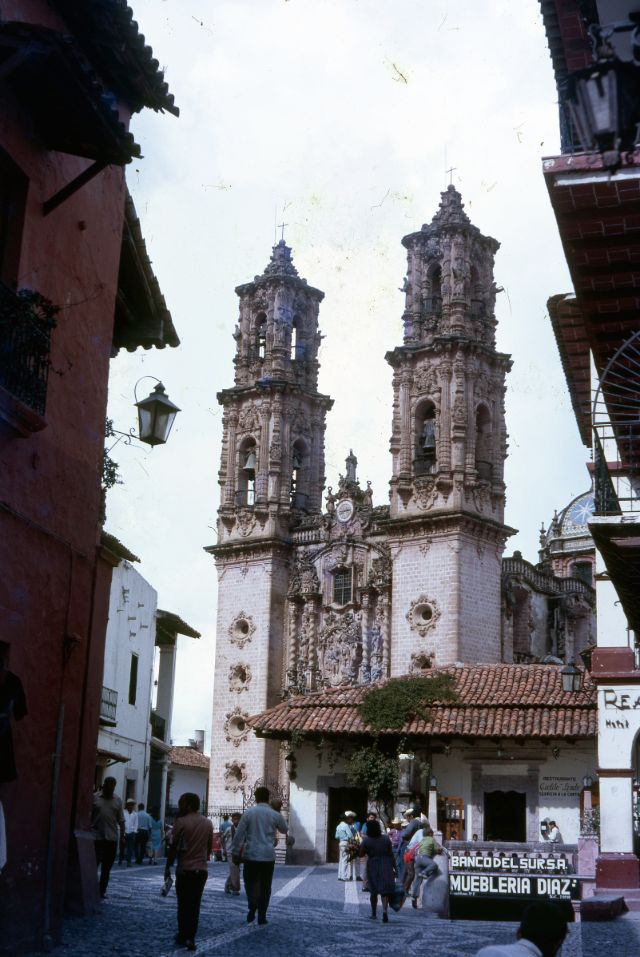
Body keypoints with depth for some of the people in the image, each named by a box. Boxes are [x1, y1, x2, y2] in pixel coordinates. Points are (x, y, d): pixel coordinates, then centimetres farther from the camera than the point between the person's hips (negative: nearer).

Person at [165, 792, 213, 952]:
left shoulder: (181, 822, -11)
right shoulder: (208, 823, 6)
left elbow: (173, 847, -9)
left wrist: (168, 867, 0)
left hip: (185, 869, -4)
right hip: (202, 869, 4)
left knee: (184, 904, 7)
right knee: (195, 905, 9)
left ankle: (183, 937, 10)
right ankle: (190, 938, 7)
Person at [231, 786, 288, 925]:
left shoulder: (248, 813, -4)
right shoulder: (275, 815, -1)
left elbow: (239, 834, -4)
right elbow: (285, 829, 18)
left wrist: (235, 852, 4)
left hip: (251, 855, -1)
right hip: (268, 856, 1)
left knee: (250, 882, 13)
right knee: (265, 886, 11)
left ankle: (253, 905, -12)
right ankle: (262, 916, 11)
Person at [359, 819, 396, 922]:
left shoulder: (366, 841, -8)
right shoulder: (385, 838, -2)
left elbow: (361, 854, 2)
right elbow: (391, 854, -1)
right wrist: (395, 867, 7)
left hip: (373, 866, 0)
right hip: (386, 866, 0)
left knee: (373, 891, 15)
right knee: (384, 890, 0)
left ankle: (373, 913, 26)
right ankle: (385, 910, -22)